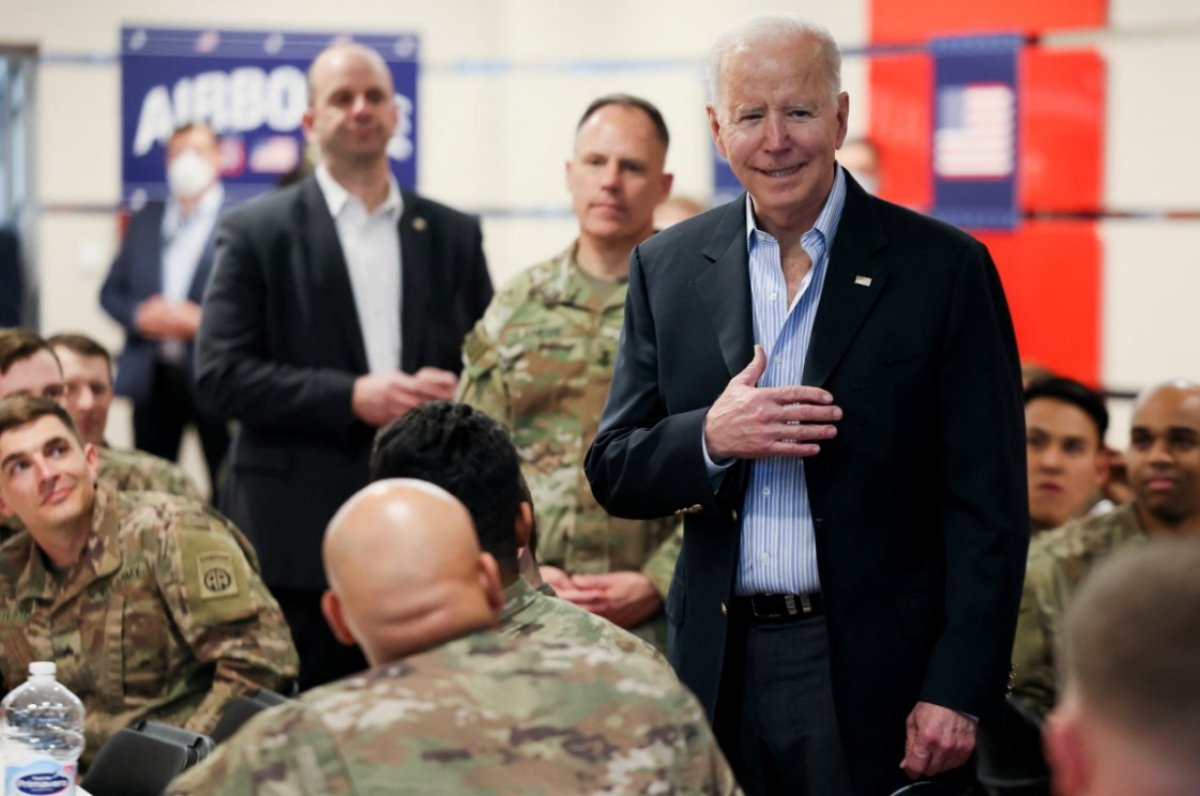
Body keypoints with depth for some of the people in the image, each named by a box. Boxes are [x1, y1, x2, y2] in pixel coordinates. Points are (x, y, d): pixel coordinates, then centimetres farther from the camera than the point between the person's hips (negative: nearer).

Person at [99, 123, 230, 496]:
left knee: (228, 491, -1)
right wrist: (139, 314, -6)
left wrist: (204, 321, -17)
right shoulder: (145, 220, 15)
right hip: (152, 377, 5)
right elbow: (111, 291, 14)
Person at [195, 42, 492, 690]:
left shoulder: (452, 235, 12)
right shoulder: (256, 233, 3)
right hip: (300, 534, -3)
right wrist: (351, 398, -14)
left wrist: (453, 395, -10)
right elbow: (219, 376, -5)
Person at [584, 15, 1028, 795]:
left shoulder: (943, 268, -4)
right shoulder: (667, 268, 6)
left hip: (876, 675, -3)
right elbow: (613, 475, 6)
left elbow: (988, 505, -5)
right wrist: (710, 438, -14)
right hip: (719, 669, 3)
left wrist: (958, 693, -12)